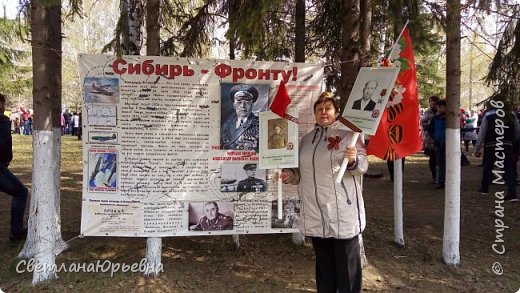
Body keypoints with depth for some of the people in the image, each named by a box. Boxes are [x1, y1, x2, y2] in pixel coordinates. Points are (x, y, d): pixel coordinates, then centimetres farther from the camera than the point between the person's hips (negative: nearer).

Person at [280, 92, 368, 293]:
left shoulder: (348, 134, -4)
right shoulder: (307, 139, 13)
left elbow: (363, 165, -10)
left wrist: (353, 160, -31)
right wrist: (291, 175, 2)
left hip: (342, 210, -5)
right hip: (315, 210, 5)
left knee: (346, 259, 4)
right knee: (323, 259, 18)